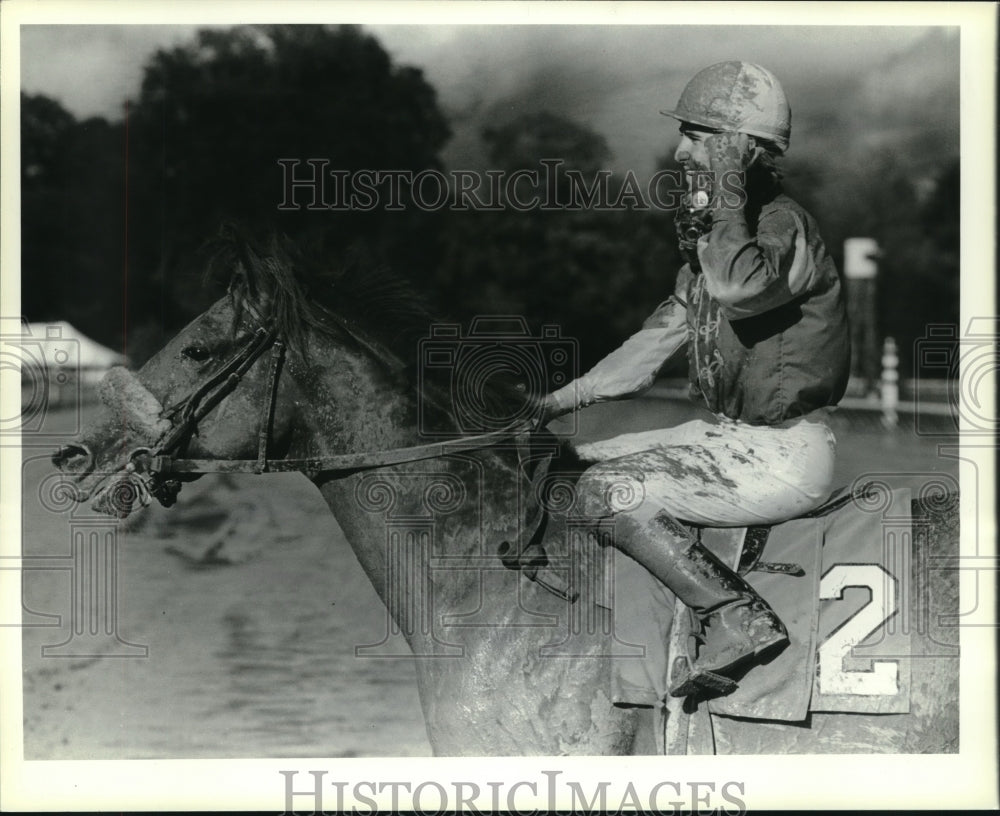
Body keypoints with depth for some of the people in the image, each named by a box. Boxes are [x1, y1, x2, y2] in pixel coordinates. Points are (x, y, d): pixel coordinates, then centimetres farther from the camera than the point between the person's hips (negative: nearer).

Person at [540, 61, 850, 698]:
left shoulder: (783, 226, -17)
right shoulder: (713, 234, 13)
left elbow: (735, 287, -41)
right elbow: (664, 333, 19)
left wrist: (729, 191, -27)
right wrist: (562, 400, 16)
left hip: (785, 454, -10)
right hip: (731, 434, 10)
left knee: (611, 492, -19)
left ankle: (740, 620, -13)